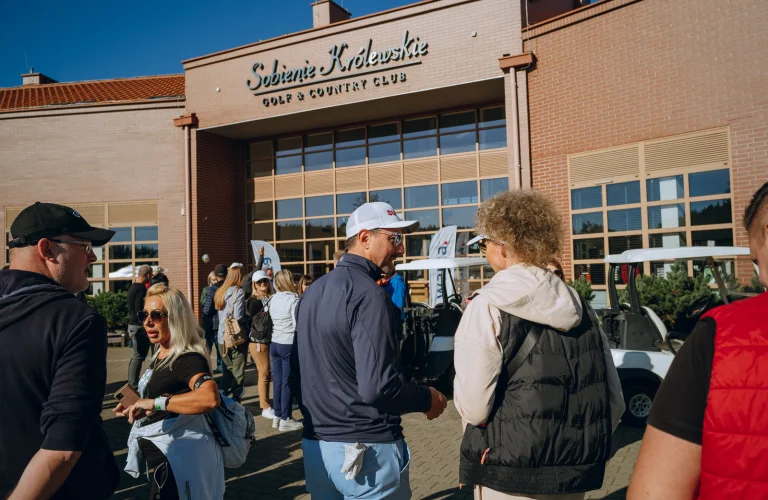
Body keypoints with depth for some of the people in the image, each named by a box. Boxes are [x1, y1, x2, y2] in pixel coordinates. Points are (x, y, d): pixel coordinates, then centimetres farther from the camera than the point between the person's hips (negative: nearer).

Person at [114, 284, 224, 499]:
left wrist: (154, 403, -37)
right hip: (166, 455, 10)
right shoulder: (161, 356, 7)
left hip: (180, 459, -10)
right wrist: (137, 408, 10)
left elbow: (210, 398, -44)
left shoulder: (188, 359, -23)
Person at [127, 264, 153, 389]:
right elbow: (140, 309, -22)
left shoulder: (132, 287, 14)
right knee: (138, 356, -6)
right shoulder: (141, 288, -16)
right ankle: (134, 385, -4)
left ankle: (131, 383, 22)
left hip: (132, 324, 10)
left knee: (136, 355, 17)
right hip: (139, 326, -10)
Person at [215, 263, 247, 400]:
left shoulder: (220, 292, 9)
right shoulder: (238, 292, -13)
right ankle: (235, 401, 6)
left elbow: (218, 312, 13)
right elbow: (238, 317, -19)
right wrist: (248, 320, -2)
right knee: (238, 372, 4)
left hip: (222, 337, 7)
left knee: (228, 369, 19)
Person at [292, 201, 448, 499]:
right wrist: (428, 399, -9)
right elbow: (377, 386, -26)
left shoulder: (313, 291, 8)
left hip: (315, 446, 8)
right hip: (366, 450, -8)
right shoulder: (367, 293, -19)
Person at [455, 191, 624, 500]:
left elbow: (473, 406, -19)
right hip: (576, 475, 6)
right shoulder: (578, 306, 4)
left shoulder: (489, 306, -15)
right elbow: (614, 401, 6)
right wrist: (584, 446, 18)